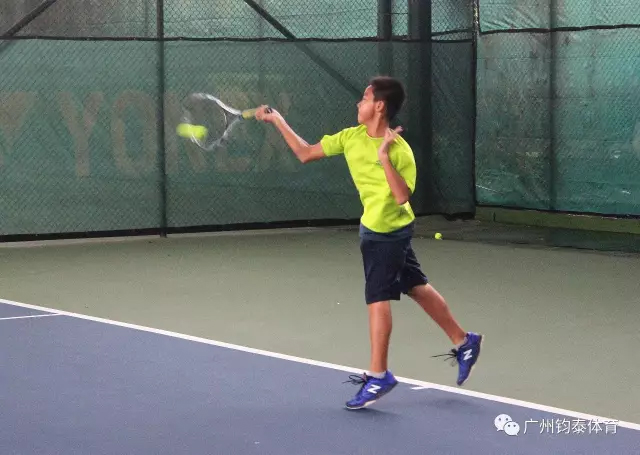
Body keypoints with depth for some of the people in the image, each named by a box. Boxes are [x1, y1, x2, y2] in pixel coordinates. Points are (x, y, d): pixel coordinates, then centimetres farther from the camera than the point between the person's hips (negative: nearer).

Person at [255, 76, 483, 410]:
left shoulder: (399, 150, -22)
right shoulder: (352, 137, -3)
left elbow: (402, 197, -32)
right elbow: (306, 153, 3)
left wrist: (384, 158, -36)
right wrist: (277, 120, 2)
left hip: (389, 232, -8)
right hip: (375, 229, 8)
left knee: (378, 298, -4)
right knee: (417, 288, 16)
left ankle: (378, 375, 5)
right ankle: (463, 342, 31)